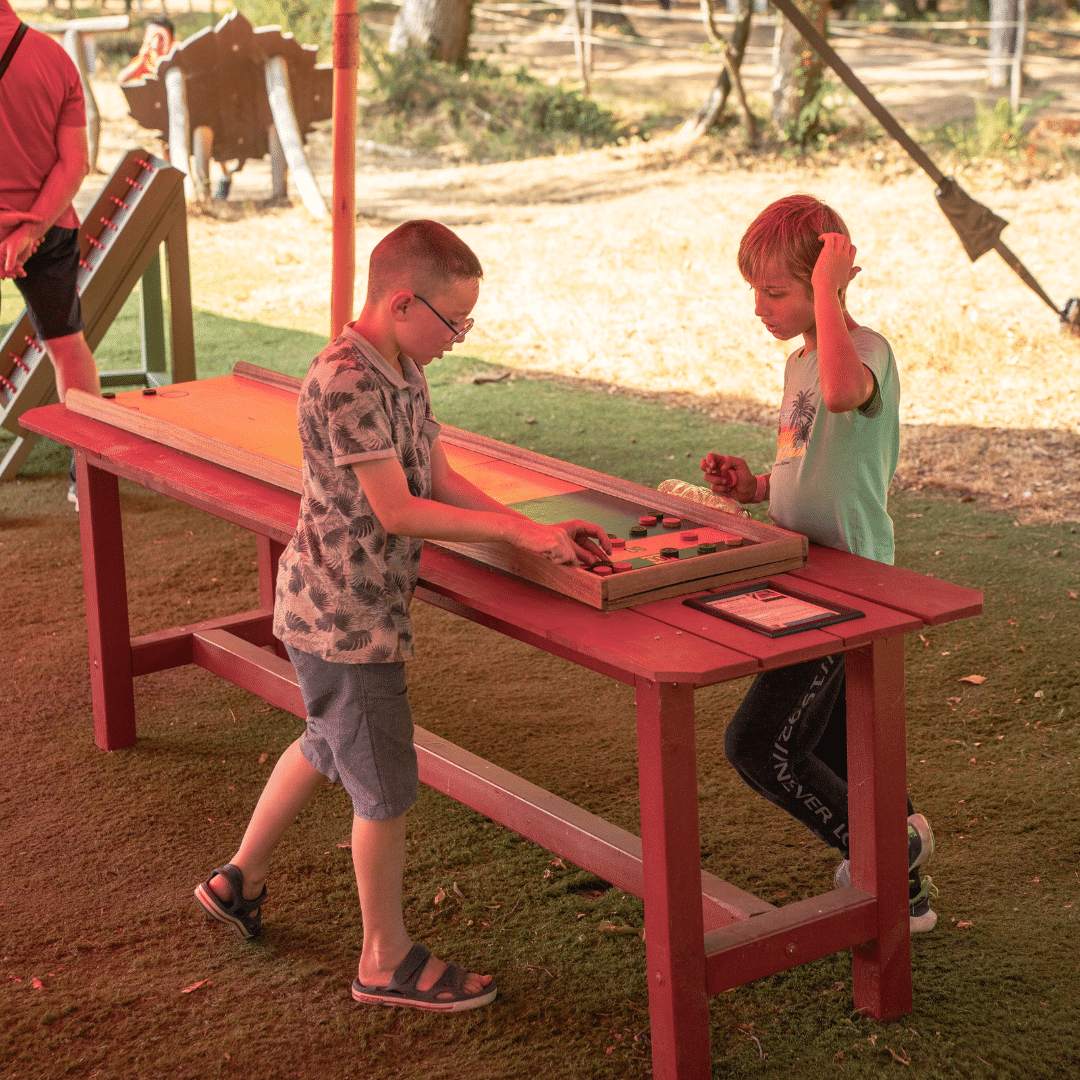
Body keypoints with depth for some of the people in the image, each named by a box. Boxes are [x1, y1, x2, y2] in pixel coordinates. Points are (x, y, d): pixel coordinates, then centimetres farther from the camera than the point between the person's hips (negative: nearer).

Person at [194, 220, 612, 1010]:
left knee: (328, 745, 27)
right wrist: (514, 529, -23)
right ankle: (388, 960, 18)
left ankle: (240, 879, 45)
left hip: (359, 604, 10)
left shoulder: (404, 373, 6)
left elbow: (440, 478, 6)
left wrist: (537, 531, -5)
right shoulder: (346, 383, -25)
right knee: (387, 785, 2)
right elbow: (395, 510, -25)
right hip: (346, 613, -10)